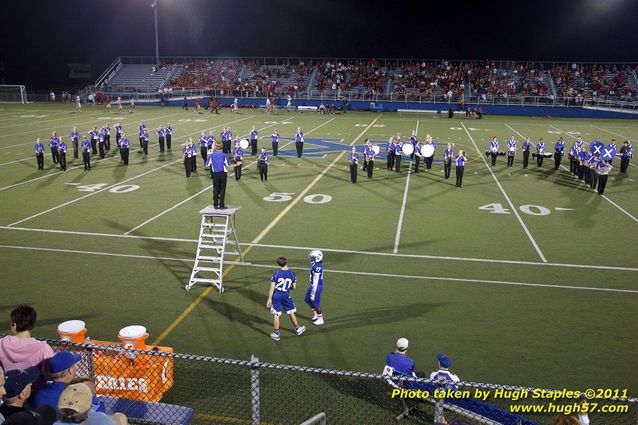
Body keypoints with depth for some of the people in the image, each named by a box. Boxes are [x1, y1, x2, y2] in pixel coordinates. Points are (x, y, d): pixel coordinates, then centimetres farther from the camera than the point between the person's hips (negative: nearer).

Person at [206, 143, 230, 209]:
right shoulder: (224, 155, -10)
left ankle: (215, 205, 13)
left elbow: (207, 165, -1)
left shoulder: (211, 155, -5)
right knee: (222, 189, 5)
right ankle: (222, 205, 6)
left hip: (215, 174, 2)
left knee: (215, 189, 11)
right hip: (223, 173, -2)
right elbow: (228, 165, -8)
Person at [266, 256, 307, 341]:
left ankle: (276, 334, 14)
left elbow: (272, 287, -10)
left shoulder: (277, 273, -12)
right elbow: (294, 287, 1)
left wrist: (269, 298, -4)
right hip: (286, 296, 2)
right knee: (291, 313, 19)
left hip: (276, 296, -2)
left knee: (276, 314, 7)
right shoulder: (292, 273, -6)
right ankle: (297, 329, 35)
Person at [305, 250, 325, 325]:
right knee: (307, 300, 22)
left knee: (316, 304, 6)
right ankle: (316, 314, 37)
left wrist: (313, 294, -19)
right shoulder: (318, 265, 1)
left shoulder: (316, 268, -29)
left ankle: (320, 319, 24)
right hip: (313, 285, 10)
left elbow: (315, 282, -25)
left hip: (316, 287, -10)